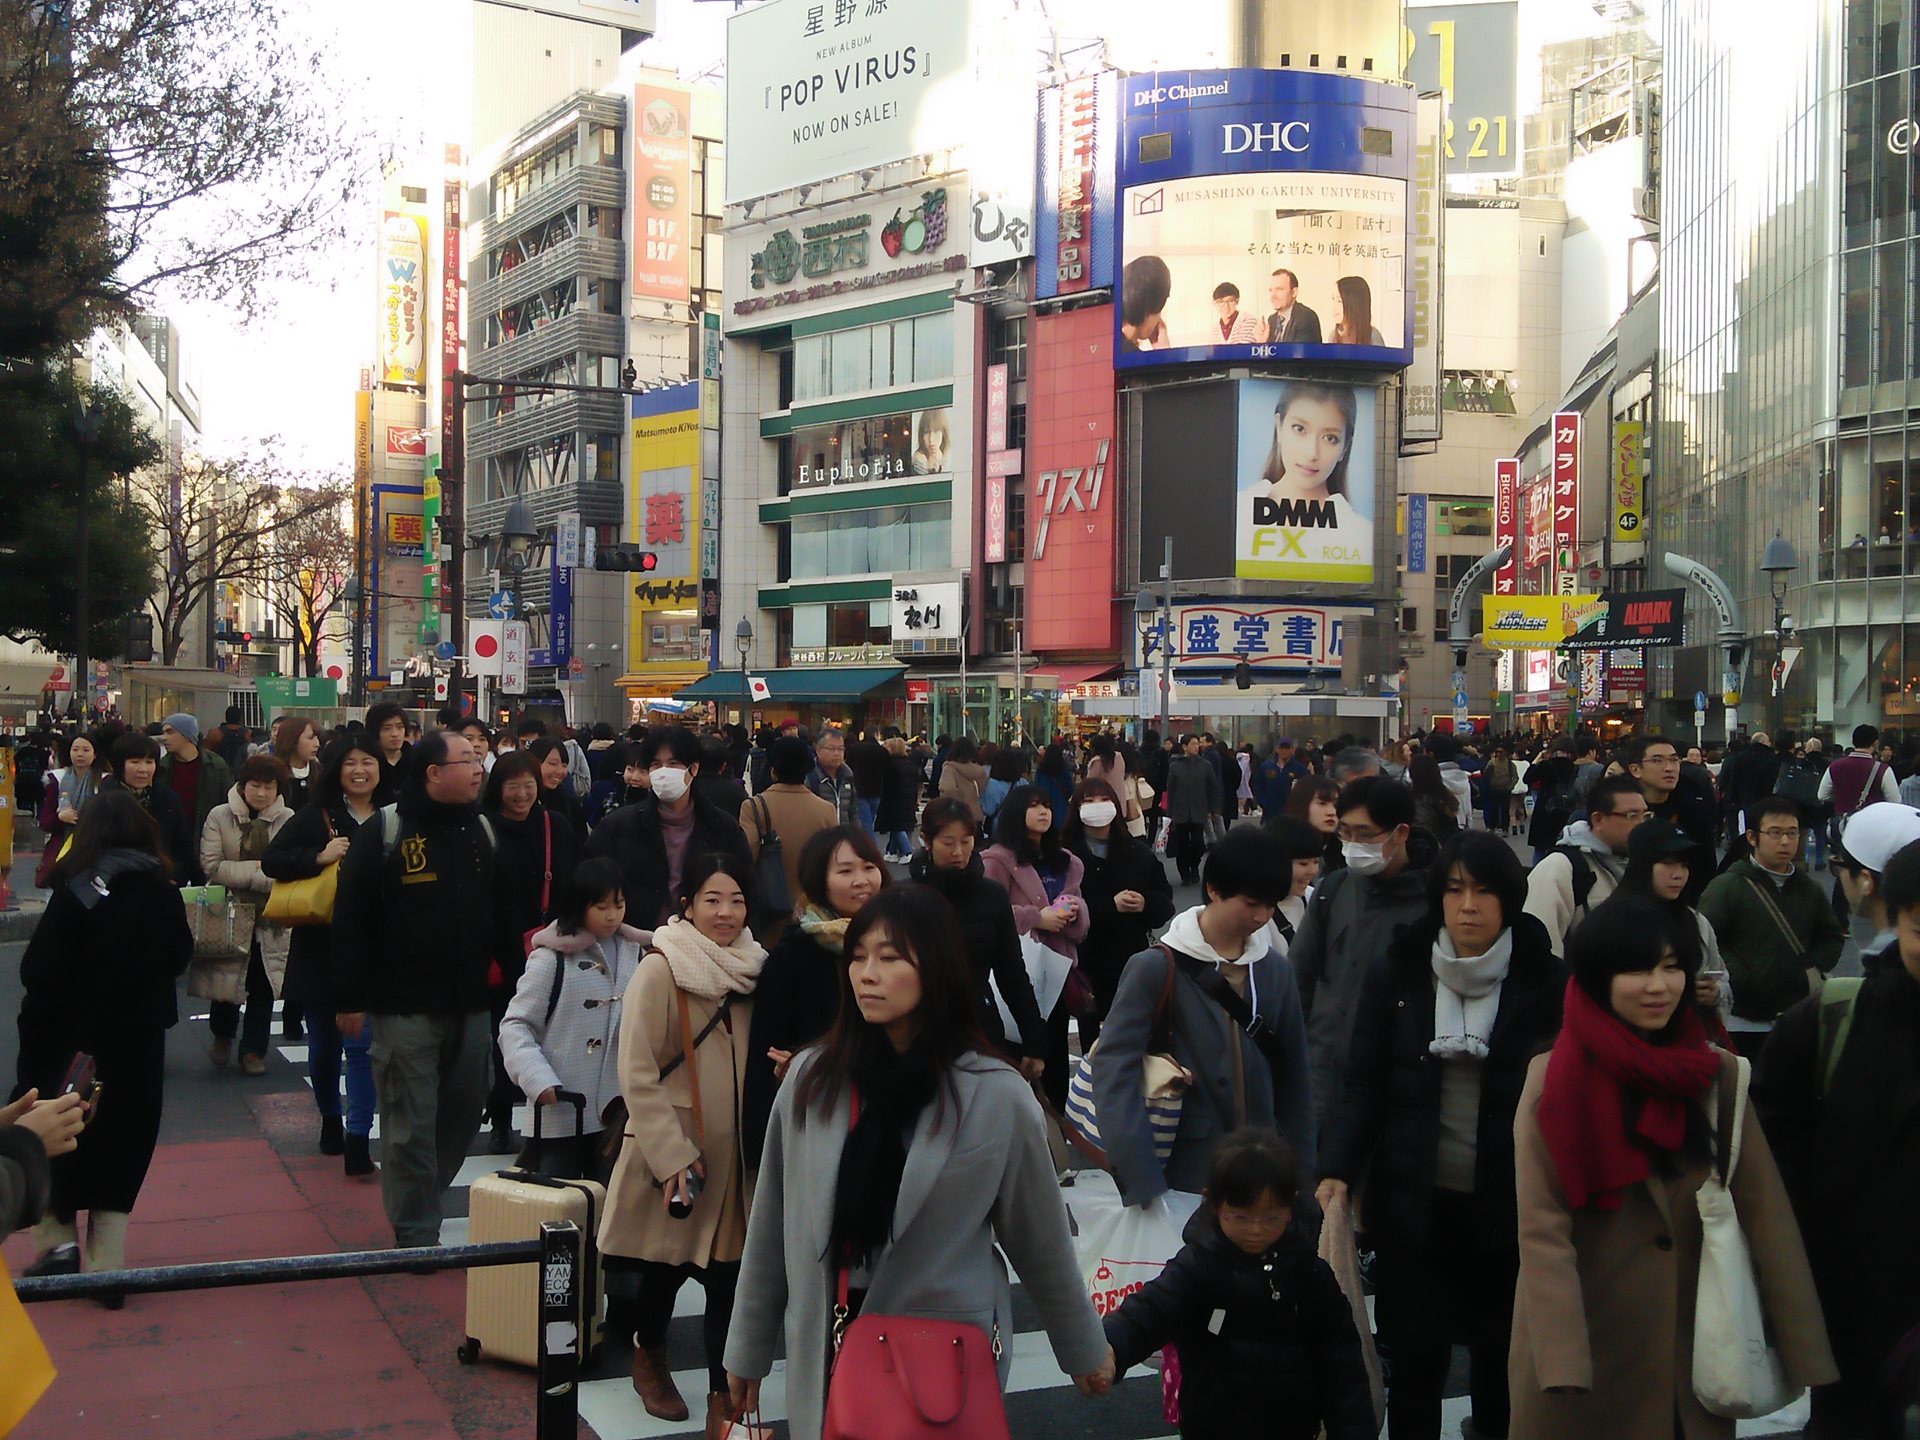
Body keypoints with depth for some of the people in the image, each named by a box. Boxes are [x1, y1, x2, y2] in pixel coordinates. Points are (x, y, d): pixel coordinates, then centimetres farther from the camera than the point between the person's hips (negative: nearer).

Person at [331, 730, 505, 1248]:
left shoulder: (481, 831, 11)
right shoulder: (383, 832, -7)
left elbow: (499, 910, 19)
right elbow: (350, 919, -8)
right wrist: (351, 998, -11)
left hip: (471, 1005, 6)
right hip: (405, 1007, -6)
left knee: (464, 1113, 13)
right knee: (410, 1124, -2)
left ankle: (417, 1201, 32)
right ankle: (416, 1235, 8)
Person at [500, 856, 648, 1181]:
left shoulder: (636, 954, 8)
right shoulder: (551, 958, -7)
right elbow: (515, 1023, -8)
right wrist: (537, 1079, -22)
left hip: (618, 1108, 4)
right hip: (561, 1110, -4)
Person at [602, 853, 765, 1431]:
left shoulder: (751, 969, 6)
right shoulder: (659, 971, -13)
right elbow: (638, 1076, -15)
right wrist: (672, 1155, -18)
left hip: (733, 1150, 4)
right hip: (670, 1153, -4)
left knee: (728, 1272, 1)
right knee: (665, 1265, 12)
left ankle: (723, 1395, 11)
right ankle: (648, 1356, 40)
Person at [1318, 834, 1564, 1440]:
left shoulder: (1545, 981, -4)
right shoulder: (1399, 972, 0)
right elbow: (1365, 1084, 2)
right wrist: (1336, 1171, -11)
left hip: (1507, 1209, -1)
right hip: (1414, 1206, 1)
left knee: (1501, 1366, 11)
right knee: (1415, 1365, 7)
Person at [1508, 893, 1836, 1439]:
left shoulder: (1717, 1075, 0)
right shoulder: (1557, 1080, -9)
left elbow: (1767, 1213, -6)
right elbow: (1541, 1231, -16)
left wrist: (1806, 1352, -13)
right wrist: (1561, 1367, -26)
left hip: (1695, 1348, 3)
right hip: (1589, 1347, -3)